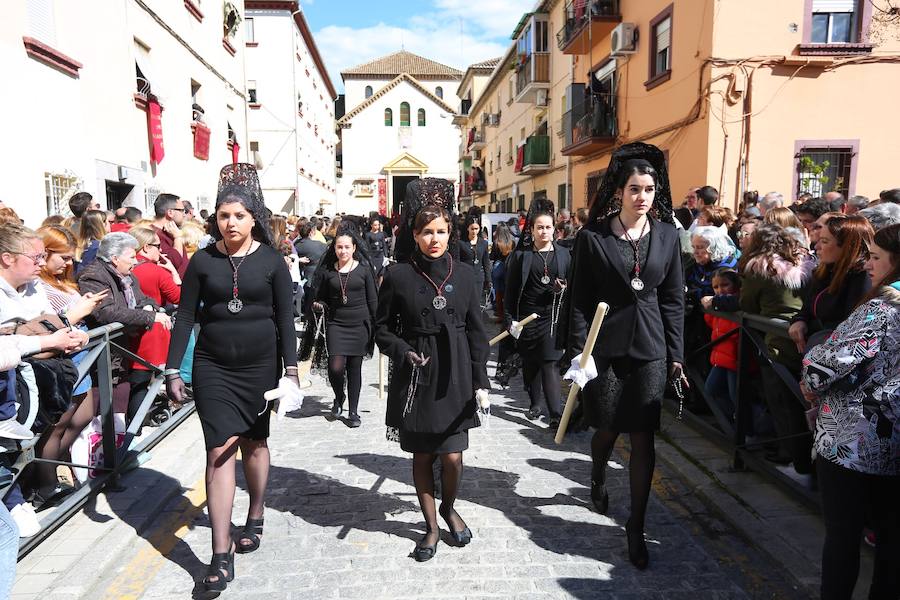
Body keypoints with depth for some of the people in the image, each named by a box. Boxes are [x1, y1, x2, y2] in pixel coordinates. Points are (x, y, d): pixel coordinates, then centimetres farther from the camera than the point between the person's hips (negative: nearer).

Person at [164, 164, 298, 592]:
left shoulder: (271, 261, -2)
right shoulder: (203, 260, 0)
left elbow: (285, 317, -1)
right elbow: (185, 316, 0)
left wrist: (290, 369, -6)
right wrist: (173, 370, -5)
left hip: (260, 365, 0)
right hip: (213, 367, 0)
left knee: (254, 443, 14)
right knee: (220, 449, -4)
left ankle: (255, 516, 38)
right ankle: (221, 556, 2)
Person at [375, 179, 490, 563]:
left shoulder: (463, 275, 2)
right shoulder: (398, 275, -4)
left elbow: (477, 331, 5)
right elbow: (382, 327, 3)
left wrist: (480, 379, 0)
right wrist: (403, 352, -14)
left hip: (454, 378, 1)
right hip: (415, 378, -1)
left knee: (452, 457, 2)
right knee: (422, 455, 9)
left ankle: (449, 508, 34)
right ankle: (431, 526, 29)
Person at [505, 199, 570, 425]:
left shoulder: (563, 253, 6)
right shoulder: (520, 254, 1)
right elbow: (511, 289, 1)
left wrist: (564, 289, -8)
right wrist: (511, 318, -4)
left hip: (552, 315, -1)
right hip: (527, 315, 1)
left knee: (549, 363, -8)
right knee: (530, 363, 12)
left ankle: (556, 415, -7)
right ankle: (536, 403, 31)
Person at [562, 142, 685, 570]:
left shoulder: (666, 235, 4)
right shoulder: (593, 237, -5)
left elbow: (673, 298, 7)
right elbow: (578, 299, -4)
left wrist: (676, 353, 5)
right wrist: (577, 351, -10)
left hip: (650, 348, 2)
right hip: (605, 346, -2)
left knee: (643, 438, 2)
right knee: (608, 428, 11)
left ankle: (636, 527, 17)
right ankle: (598, 478, 46)